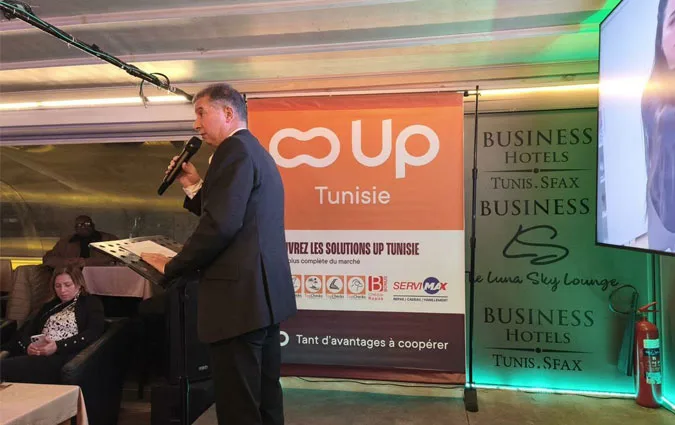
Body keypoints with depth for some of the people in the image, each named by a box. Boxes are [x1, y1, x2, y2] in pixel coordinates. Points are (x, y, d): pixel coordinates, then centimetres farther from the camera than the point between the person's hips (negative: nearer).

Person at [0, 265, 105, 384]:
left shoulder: (91, 303, 11)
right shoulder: (49, 306, 29)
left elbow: (93, 333, -5)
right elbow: (26, 331, 18)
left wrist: (58, 346, -16)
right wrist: (28, 346, -6)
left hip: (63, 357, -6)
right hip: (38, 356, 6)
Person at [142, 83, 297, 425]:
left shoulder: (234, 150, -10)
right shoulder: (258, 153, 21)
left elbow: (221, 224, -21)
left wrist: (171, 266, -9)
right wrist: (195, 187, 16)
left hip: (239, 295, -10)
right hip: (264, 292, 10)